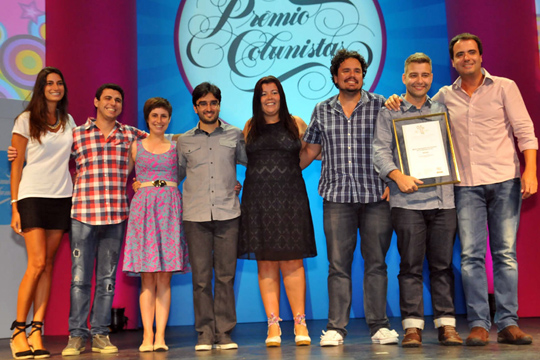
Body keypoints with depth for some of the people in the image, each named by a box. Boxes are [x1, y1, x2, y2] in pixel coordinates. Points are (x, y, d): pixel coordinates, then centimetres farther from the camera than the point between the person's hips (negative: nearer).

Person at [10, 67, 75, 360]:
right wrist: (14, 207, -7)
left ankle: (36, 332, 5)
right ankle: (18, 331, 1)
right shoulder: (26, 120, 1)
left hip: (61, 198, 4)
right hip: (33, 196, -4)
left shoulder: (68, 121, 14)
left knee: (48, 266, 1)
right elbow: (16, 165, -2)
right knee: (37, 264, -12)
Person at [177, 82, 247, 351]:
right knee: (201, 277, 1)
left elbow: (249, 160, 22)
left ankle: (224, 332, 10)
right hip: (195, 215, 0)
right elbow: (176, 174, 23)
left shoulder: (234, 135, 9)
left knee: (226, 275, 2)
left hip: (227, 213, 0)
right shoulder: (184, 140, 11)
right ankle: (205, 333, 9)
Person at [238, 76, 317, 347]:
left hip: (289, 199, -1)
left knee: (291, 261, -4)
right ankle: (273, 325, 5)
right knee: (266, 265, 1)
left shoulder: (296, 124, 9)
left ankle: (300, 323, 3)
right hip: (258, 200, 2)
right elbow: (243, 160, 19)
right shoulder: (250, 127, 14)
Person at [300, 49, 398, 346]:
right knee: (338, 263, 1)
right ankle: (335, 328, 7)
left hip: (375, 195, -1)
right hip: (337, 196, 1)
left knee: (376, 262, 3)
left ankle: (379, 325, 12)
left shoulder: (380, 105, 6)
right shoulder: (322, 111, 12)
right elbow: (309, 150, 18)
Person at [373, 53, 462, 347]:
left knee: (443, 265, 4)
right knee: (411, 265, -2)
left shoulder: (442, 110, 18)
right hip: (407, 201, -2)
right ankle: (412, 327, 4)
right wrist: (398, 176, -17)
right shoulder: (389, 113, 9)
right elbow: (380, 150, -1)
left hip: (443, 198, 3)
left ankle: (446, 325, 10)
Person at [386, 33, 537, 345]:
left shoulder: (504, 87, 7)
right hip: (467, 185, 2)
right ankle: (479, 324, 2)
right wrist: (398, 105, 4)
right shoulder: (445, 96, 13)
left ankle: (508, 323, 6)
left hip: (504, 179, -1)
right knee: (471, 254, -3)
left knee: (505, 252, -1)